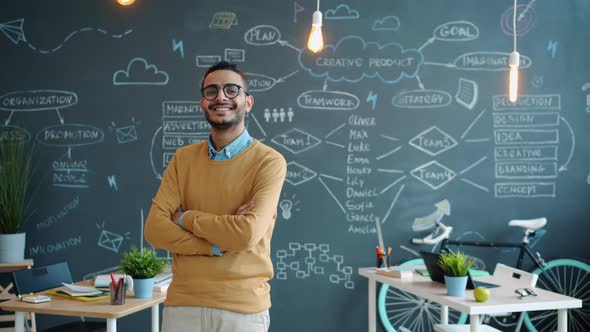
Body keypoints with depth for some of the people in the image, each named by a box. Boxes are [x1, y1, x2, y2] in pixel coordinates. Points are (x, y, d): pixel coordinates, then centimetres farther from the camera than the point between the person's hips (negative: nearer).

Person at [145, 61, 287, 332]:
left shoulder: (269, 162, -8)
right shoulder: (183, 158, 5)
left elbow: (247, 233, -20)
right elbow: (154, 229, -4)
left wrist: (185, 218, -8)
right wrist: (219, 246, -15)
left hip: (243, 306, -3)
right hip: (182, 303, 3)